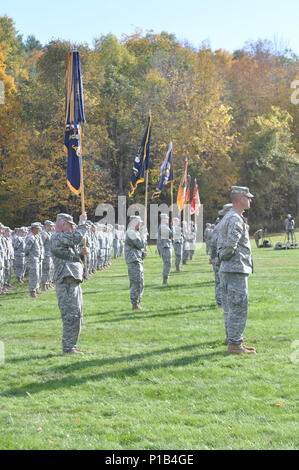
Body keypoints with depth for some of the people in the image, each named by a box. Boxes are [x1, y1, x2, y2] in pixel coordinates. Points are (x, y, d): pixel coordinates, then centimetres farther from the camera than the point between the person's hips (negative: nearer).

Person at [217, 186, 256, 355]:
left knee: (230, 306, 19)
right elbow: (231, 244, -27)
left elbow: (221, 244, 21)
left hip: (227, 270, 10)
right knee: (239, 307, -8)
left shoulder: (227, 218, 17)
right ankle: (235, 344, -6)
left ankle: (232, 336, 30)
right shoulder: (236, 219, -17)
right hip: (236, 269, -10)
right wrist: (225, 256, -11)